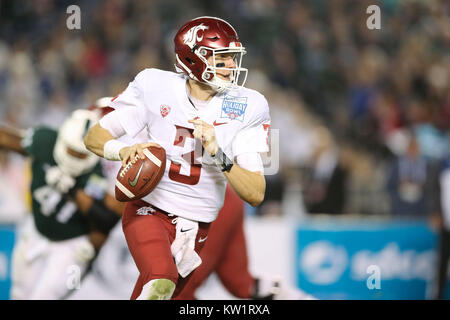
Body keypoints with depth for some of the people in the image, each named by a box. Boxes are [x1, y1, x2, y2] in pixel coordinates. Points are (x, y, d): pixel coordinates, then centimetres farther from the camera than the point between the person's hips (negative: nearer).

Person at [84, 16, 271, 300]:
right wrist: (124, 151, -24)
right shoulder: (157, 88, -10)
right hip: (149, 210, -3)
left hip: (195, 227, 3)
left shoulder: (244, 108, -8)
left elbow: (256, 195, -12)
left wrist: (219, 155, -28)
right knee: (160, 283, -31)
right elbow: (94, 137, -2)